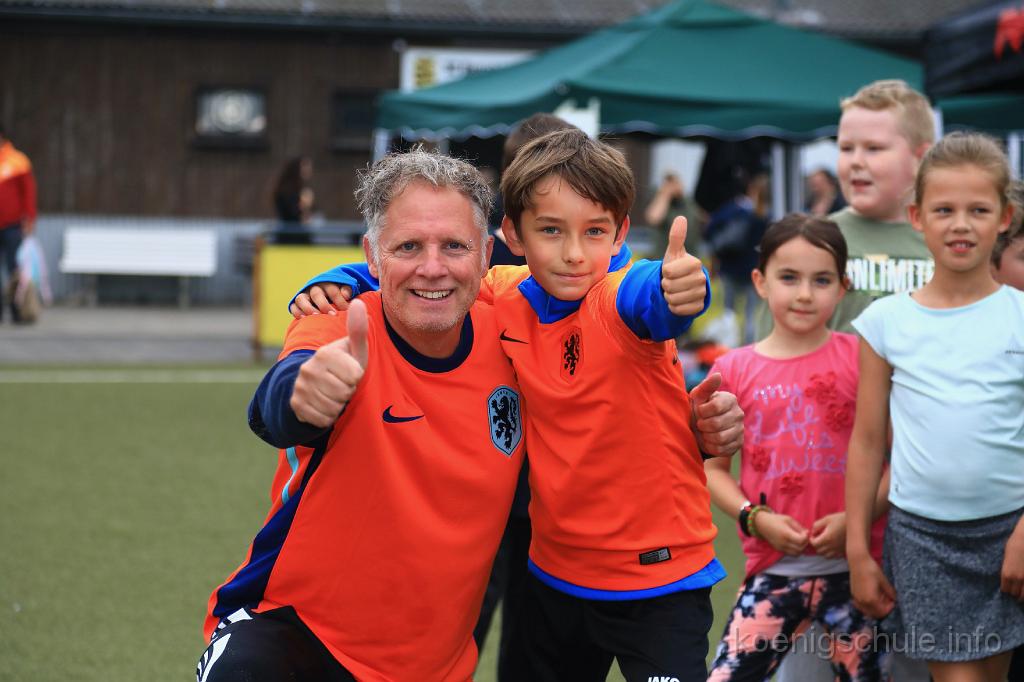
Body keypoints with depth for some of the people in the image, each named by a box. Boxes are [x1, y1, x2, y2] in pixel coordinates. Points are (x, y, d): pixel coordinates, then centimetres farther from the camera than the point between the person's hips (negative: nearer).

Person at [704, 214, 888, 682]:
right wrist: (755, 518, -9)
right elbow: (713, 468, 7)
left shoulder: (861, 358, -1)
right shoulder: (734, 371, 2)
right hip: (773, 569, 1)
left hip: (853, 564, 0)